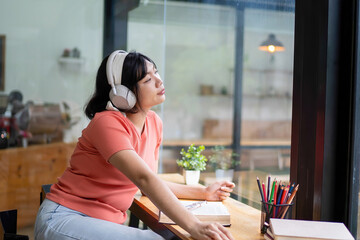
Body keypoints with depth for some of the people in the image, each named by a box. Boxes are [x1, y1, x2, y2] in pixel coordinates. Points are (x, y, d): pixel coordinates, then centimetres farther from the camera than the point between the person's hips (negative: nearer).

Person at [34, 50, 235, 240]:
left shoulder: (154, 123, 4)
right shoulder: (107, 123, -19)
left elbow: (150, 183, 11)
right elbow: (144, 179, -31)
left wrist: (203, 193, 4)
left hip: (108, 223, 7)